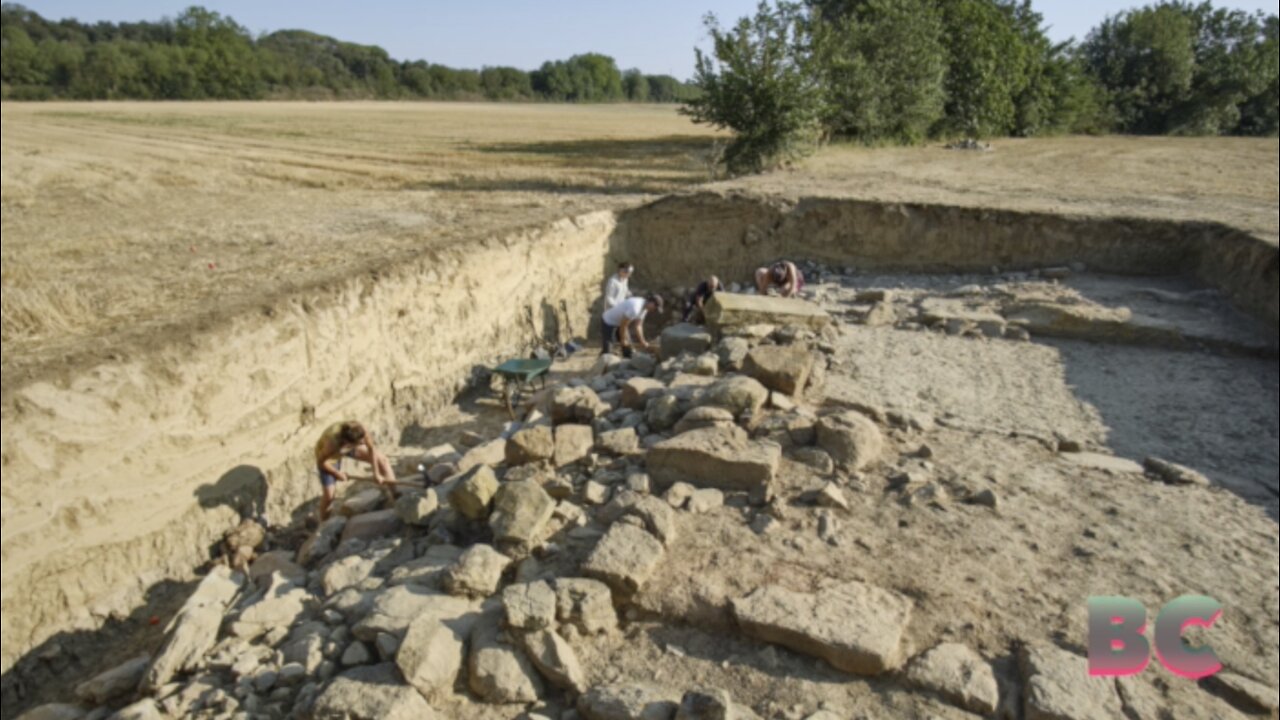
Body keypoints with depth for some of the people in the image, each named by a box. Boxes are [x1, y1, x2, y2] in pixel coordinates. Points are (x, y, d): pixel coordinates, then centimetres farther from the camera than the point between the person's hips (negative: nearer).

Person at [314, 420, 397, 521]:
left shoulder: (361, 432, -37)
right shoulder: (332, 442, -45)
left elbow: (371, 449, -18)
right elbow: (321, 462, -26)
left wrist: (376, 473, -15)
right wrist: (337, 474, -13)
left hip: (348, 447, 4)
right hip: (329, 455, -4)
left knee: (382, 459, -2)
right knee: (330, 494, -9)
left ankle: (394, 493, 12)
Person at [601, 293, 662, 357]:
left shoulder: (644, 306, -6)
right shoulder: (635, 308, -36)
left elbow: (638, 325, 2)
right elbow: (623, 325, -26)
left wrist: (642, 342, -1)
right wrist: (623, 340, -12)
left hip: (619, 322, 9)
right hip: (608, 322, -9)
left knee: (627, 345, 9)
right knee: (606, 350, -11)